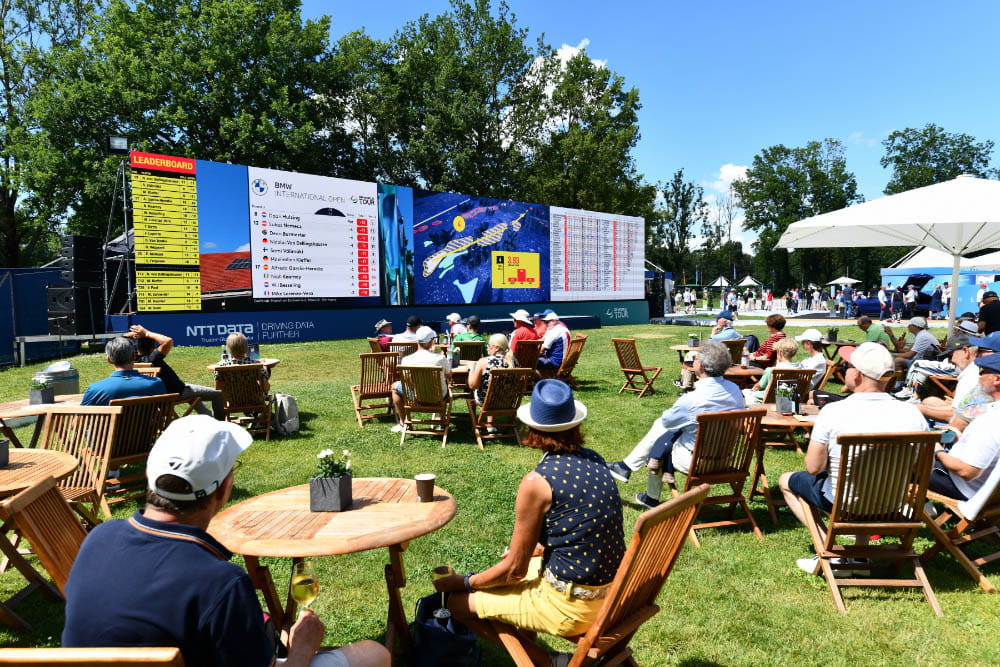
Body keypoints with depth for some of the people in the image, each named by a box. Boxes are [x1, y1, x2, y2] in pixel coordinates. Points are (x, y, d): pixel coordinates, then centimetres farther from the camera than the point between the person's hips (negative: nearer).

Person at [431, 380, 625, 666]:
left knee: (459, 602, 5)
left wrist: (461, 582, 5)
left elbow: (514, 569, -11)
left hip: (572, 605, -8)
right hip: (613, 593, 8)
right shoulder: (594, 460, 0)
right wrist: (537, 548, 26)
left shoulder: (537, 481, -20)